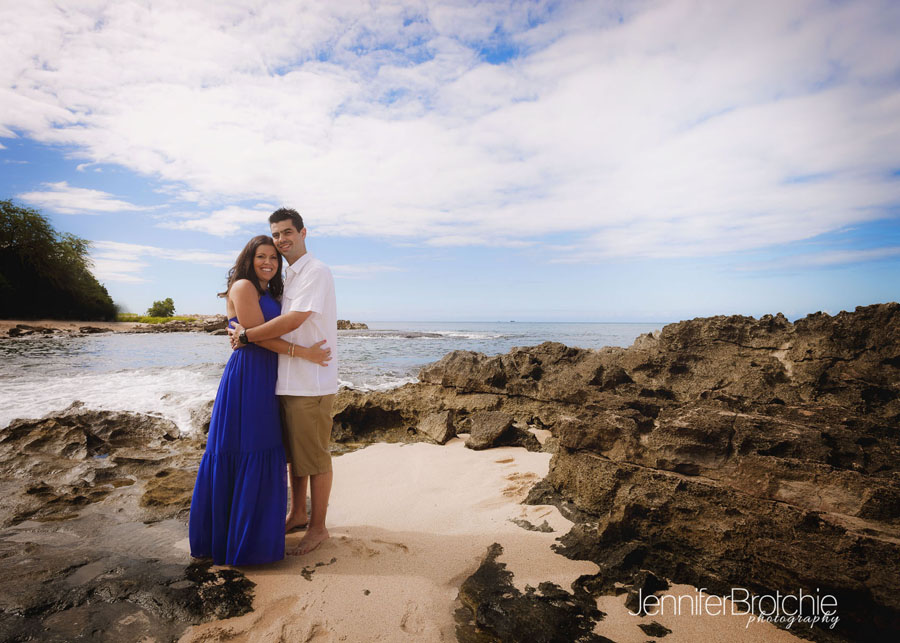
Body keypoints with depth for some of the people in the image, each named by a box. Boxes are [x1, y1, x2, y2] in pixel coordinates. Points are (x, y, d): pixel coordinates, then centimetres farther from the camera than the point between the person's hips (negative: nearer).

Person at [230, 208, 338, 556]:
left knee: (314, 456, 3)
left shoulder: (316, 272, -13)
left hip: (311, 382, -9)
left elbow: (293, 321, -20)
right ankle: (297, 514, 36)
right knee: (294, 452, 20)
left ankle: (318, 527, 18)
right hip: (288, 380, 9)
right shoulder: (288, 277, 17)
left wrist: (246, 335, -11)